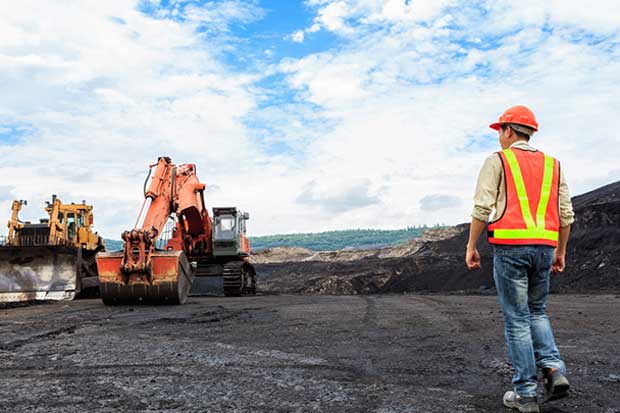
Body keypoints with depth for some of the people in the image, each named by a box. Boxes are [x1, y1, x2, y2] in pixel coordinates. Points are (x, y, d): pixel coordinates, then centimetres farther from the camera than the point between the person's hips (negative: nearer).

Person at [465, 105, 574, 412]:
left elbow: (482, 208, -8)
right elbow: (566, 214, 12)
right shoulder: (552, 165, 15)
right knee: (537, 311, 22)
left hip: (509, 246, -4)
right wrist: (561, 252, 20)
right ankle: (554, 369, 4)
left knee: (517, 319, 2)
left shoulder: (497, 161, 1)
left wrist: (471, 246, -1)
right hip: (544, 247, 5)